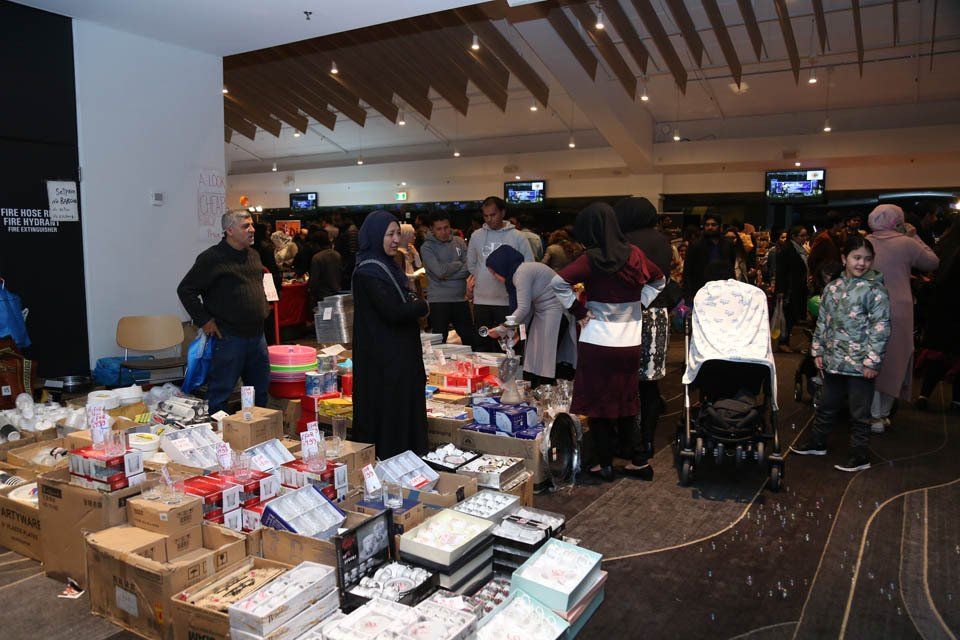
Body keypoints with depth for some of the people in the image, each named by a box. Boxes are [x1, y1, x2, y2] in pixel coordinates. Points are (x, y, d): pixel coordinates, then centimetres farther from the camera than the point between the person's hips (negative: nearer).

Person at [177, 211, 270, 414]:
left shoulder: (254, 255, 13)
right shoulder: (212, 258, -10)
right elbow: (185, 290, -10)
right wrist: (204, 321, -11)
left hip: (257, 334, 7)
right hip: (228, 337, -7)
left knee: (260, 390, 15)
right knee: (221, 392, 0)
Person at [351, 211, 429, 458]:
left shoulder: (387, 266, 13)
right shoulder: (368, 272, -16)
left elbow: (403, 301, 18)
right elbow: (393, 312, -25)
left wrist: (414, 304, -4)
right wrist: (422, 306, -8)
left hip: (401, 356, 10)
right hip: (384, 360, -9)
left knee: (405, 411, 14)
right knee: (389, 417, -1)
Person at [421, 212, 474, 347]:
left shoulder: (459, 242, 7)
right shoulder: (427, 247, -4)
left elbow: (468, 268, -4)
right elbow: (440, 271, -17)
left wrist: (448, 275, -14)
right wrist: (459, 264, -3)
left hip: (460, 299, 4)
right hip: (438, 301, -4)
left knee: (471, 338, 11)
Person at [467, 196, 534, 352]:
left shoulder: (517, 237, -1)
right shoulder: (476, 236, 7)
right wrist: (473, 279, 7)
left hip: (507, 301, -2)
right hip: (481, 300, 3)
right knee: (480, 345, 9)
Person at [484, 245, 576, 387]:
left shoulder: (522, 272, -17)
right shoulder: (515, 273, 12)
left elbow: (523, 309, -20)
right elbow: (529, 307, 11)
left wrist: (500, 330, -13)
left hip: (556, 310, -10)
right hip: (542, 313, 10)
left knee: (546, 363, -9)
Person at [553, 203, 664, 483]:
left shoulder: (591, 259, -13)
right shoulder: (634, 254, 2)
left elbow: (559, 282, -24)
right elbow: (658, 279, 18)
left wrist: (579, 311, -12)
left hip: (597, 342, -5)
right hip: (630, 342, 5)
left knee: (598, 405, 7)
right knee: (627, 402, 17)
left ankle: (606, 463, 13)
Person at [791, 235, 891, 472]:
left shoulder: (875, 290, -10)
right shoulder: (832, 288, 7)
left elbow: (880, 328, -12)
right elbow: (822, 322, 13)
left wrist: (872, 361, -15)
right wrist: (818, 351, 10)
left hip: (860, 364, -6)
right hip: (833, 361, 6)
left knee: (859, 412, 6)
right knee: (826, 405, 20)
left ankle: (860, 455, 20)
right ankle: (817, 442, 36)